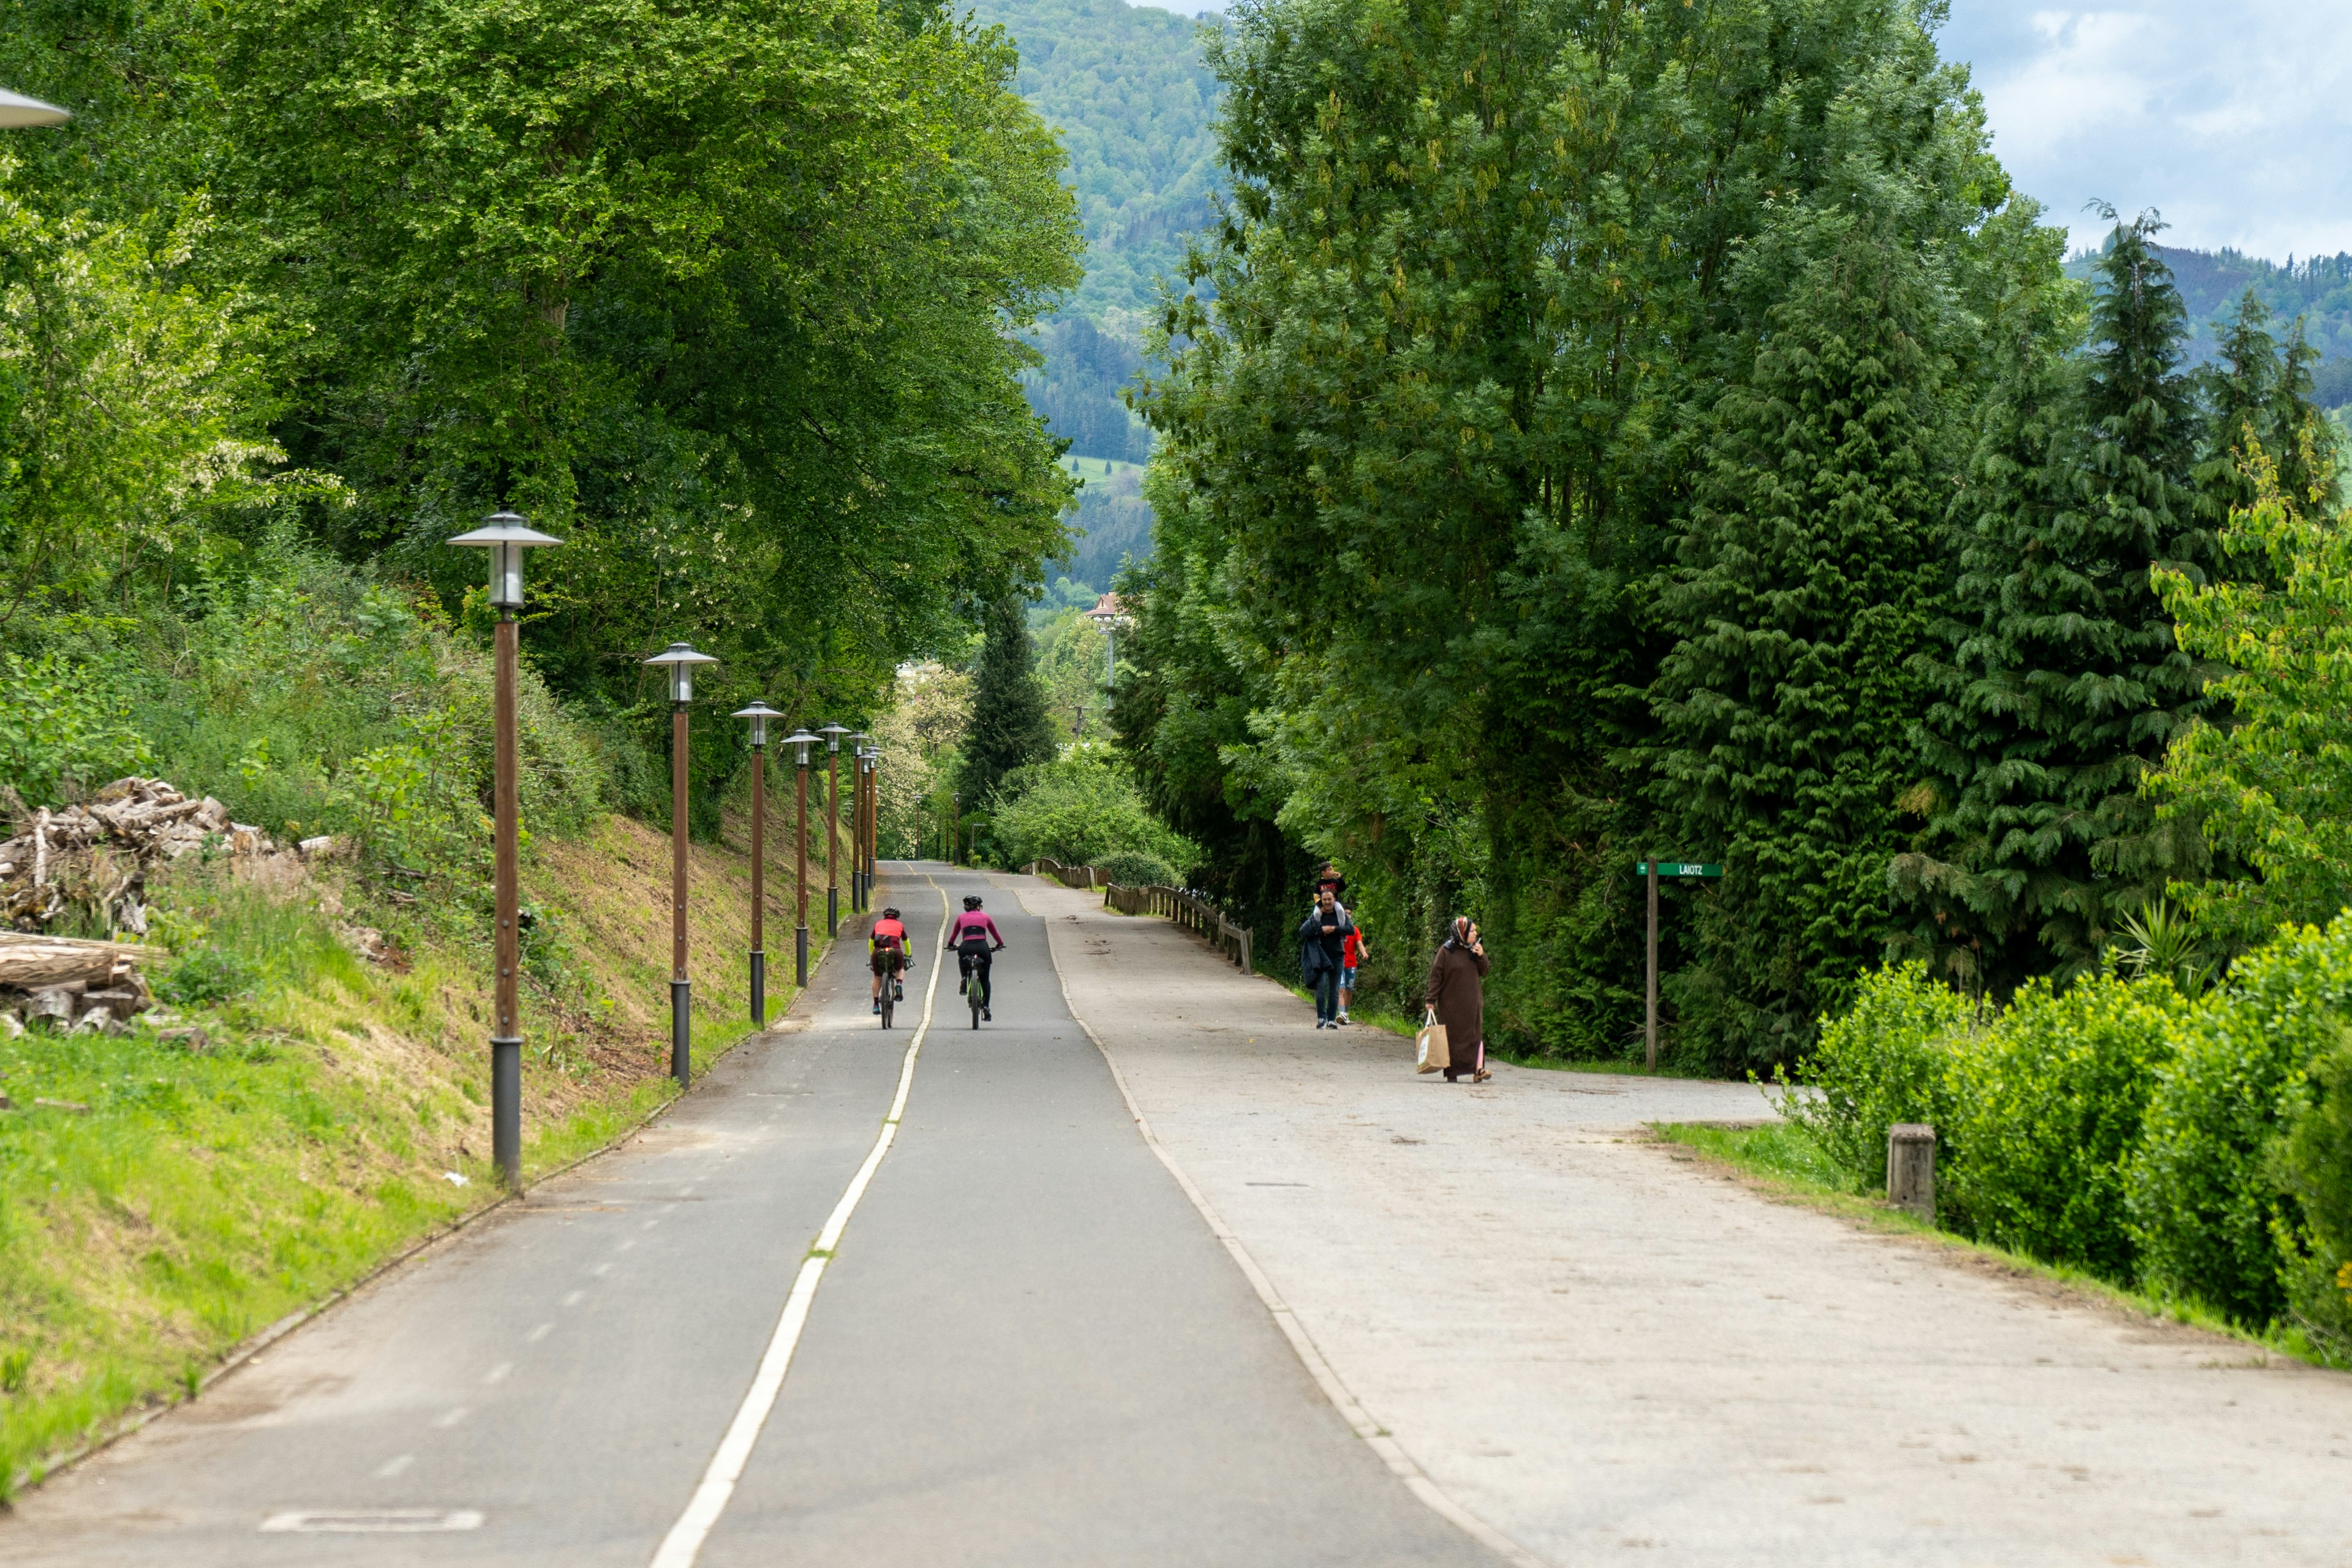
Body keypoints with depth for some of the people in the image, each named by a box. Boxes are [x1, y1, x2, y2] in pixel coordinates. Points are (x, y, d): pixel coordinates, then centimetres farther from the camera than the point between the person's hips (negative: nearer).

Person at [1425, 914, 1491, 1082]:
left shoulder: (1474, 949, 10)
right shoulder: (1446, 951, -7)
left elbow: (1483, 973, 13)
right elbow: (1436, 976, -7)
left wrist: (1481, 956, -5)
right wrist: (1431, 999, -11)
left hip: (1472, 1002, 4)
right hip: (1451, 1004, -4)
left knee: (1475, 1035, -6)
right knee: (1452, 1037, 1)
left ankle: (1478, 1069, -13)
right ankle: (1451, 1072, 7)